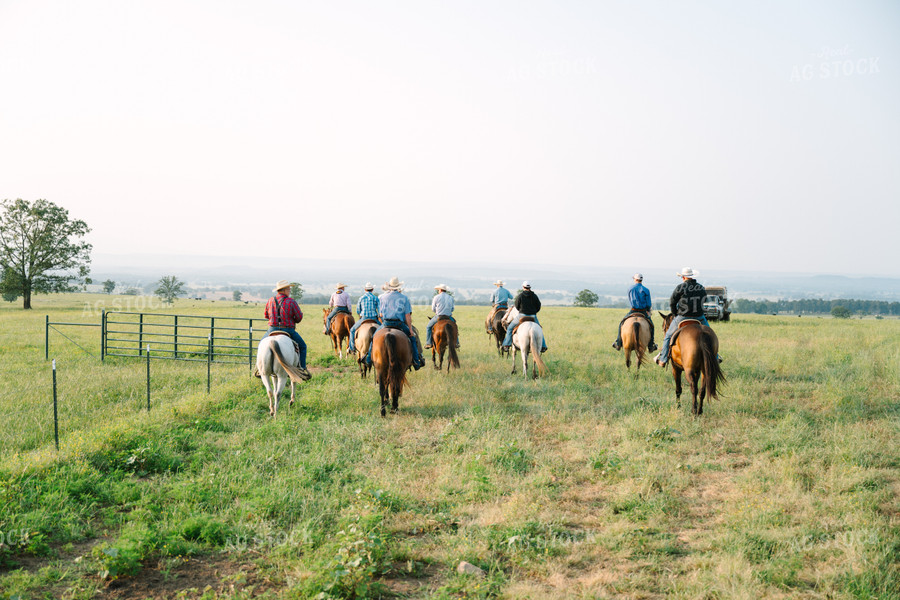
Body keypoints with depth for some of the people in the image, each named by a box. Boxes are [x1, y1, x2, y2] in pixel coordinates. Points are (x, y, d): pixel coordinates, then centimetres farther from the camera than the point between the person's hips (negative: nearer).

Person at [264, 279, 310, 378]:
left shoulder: (270, 301, 2)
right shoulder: (291, 301, -10)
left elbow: (266, 315, 14)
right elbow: (299, 317, -7)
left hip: (272, 330, 3)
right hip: (288, 330, -3)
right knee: (302, 346, 17)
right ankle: (302, 368, 7)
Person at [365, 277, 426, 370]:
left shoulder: (383, 297, 5)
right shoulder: (404, 298, 2)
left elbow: (380, 314, 7)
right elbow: (407, 315, -3)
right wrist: (410, 329, 1)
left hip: (386, 323, 1)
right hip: (400, 324, -1)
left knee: (374, 337, 22)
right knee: (412, 338, 16)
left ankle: (369, 358, 17)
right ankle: (416, 361, 10)